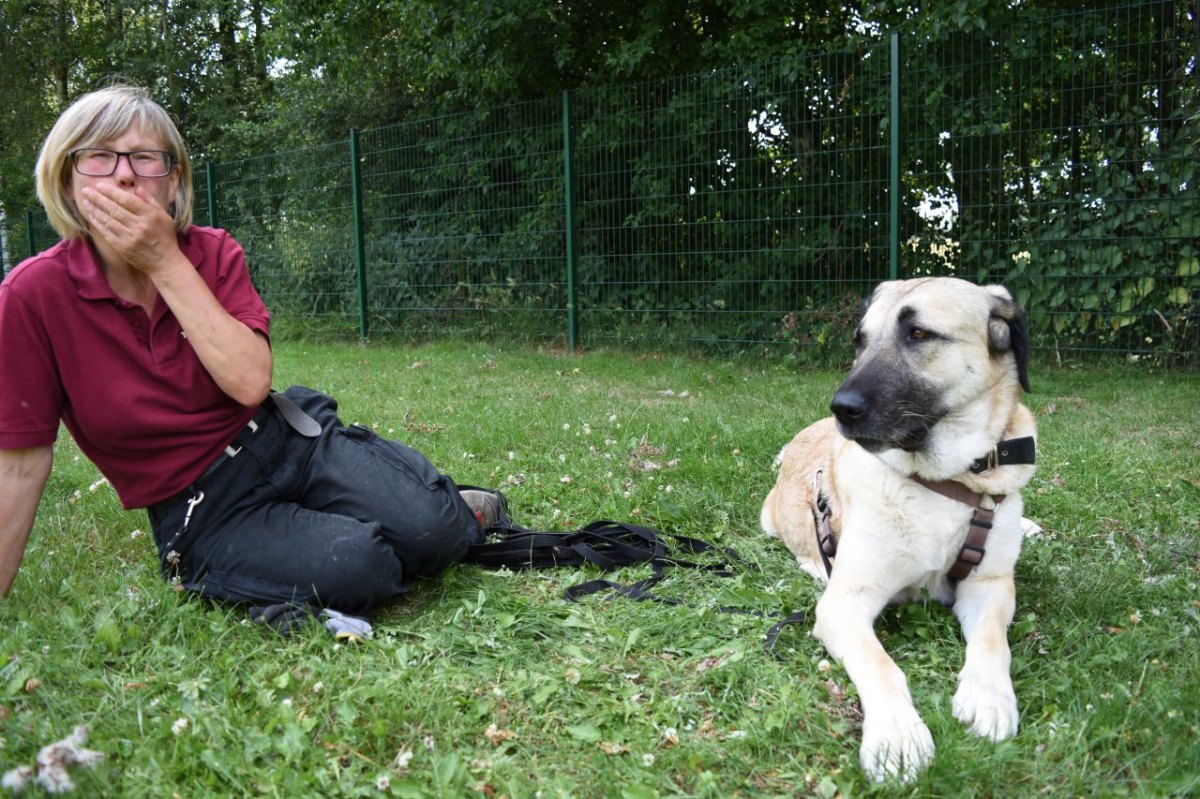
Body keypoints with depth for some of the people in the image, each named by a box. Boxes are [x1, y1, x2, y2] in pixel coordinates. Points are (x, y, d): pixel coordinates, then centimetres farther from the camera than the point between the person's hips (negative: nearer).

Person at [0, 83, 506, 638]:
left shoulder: (212, 254, -4)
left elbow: (251, 381, -20)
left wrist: (167, 261, -21)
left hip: (286, 438, 2)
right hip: (199, 510, -2)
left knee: (429, 528, -21)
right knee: (350, 570, -29)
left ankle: (458, 514, 16)